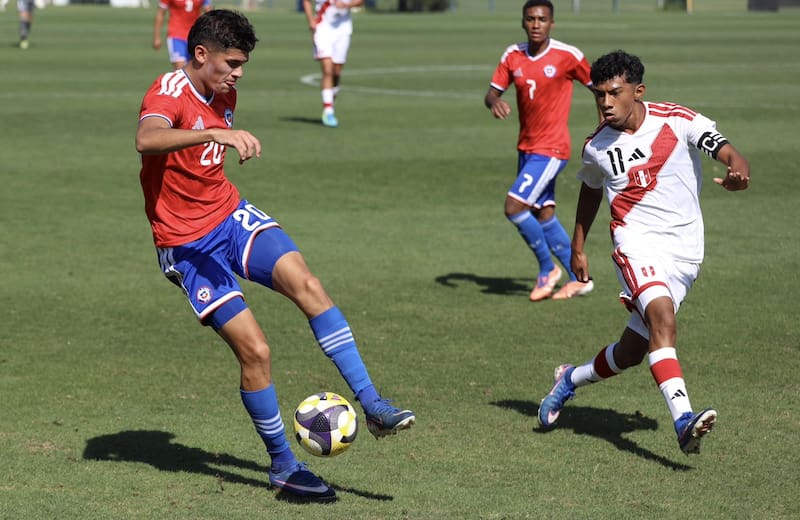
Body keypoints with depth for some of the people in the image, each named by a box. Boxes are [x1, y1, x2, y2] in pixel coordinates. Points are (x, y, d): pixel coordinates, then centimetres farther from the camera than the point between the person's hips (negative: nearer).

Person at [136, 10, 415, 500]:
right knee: (255, 351, -13)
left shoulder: (224, 93, 8)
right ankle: (283, 464, 5)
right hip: (187, 245, -6)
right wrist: (214, 132, -54)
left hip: (233, 216, 7)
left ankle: (373, 405, -22)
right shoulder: (170, 92, -18)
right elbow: (147, 139, -43)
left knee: (308, 285, -20)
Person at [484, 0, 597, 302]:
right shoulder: (513, 56, 2)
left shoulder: (567, 56, -12)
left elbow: (598, 87, -1)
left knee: (514, 207, -15)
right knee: (542, 214, 10)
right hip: (526, 147, 7)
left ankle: (547, 269, 3)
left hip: (551, 149, -7)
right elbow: (492, 93, 2)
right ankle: (578, 279, 20)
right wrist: (495, 102, -22)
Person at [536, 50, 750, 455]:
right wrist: (577, 248, 26)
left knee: (633, 351, 6)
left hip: (685, 252, 1)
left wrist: (738, 173, -35)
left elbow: (729, 154, -11)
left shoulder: (677, 121, -5)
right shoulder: (596, 148, 4)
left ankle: (571, 379, 35)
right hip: (637, 242, -1)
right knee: (661, 316, -31)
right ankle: (683, 420, -40)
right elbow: (590, 190, 24)